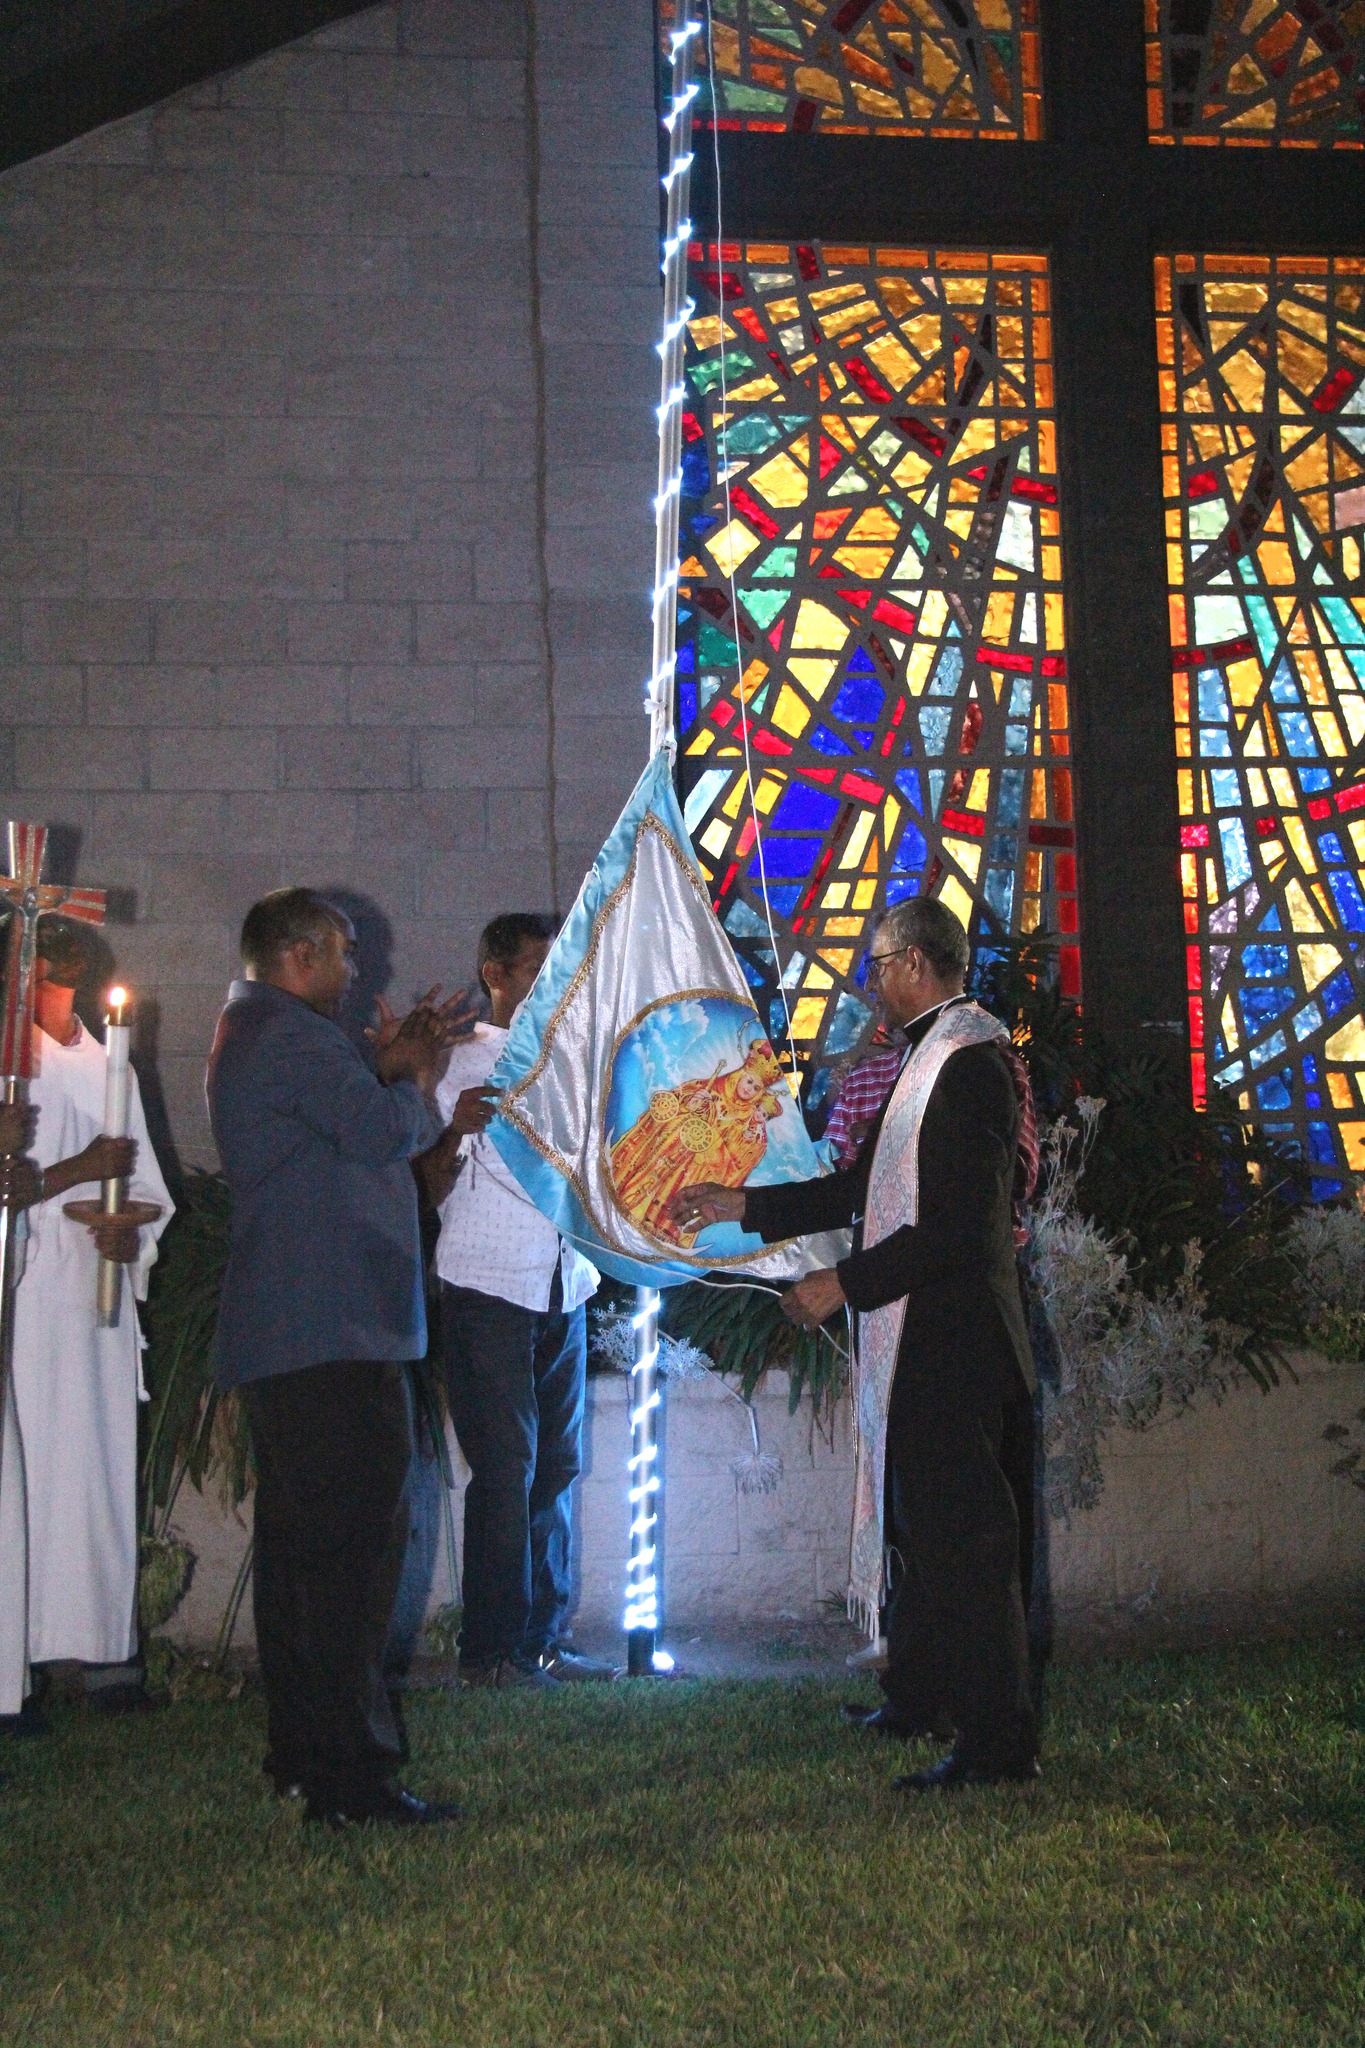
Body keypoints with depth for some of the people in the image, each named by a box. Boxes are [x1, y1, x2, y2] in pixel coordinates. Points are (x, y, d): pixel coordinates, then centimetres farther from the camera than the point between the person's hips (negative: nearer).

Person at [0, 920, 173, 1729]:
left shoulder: (105, 1067, 15)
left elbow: (148, 1186, 18)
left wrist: (131, 1231, -2)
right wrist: (80, 1170, -17)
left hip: (99, 1299, 5)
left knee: (102, 1474, 4)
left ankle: (104, 1648, 9)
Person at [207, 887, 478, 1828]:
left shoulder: (248, 1035, 21)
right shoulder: (294, 1035, -12)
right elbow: (382, 1133, -18)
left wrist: (395, 1069, 13)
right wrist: (419, 1074, 0)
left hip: (278, 1339, 11)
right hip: (335, 1333, -11)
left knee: (299, 1544, 14)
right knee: (353, 1546, -11)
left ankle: (302, 1753, 20)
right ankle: (350, 1772, -12)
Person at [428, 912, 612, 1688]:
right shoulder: (462, 1064, -1)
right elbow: (428, 1191, -7)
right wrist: (455, 1133, -24)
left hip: (565, 1289, 6)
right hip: (491, 1293, -6)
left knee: (558, 1469, 8)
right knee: (507, 1471, -7)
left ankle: (545, 1638, 15)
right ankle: (491, 1648, -1)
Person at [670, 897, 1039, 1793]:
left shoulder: (970, 1063, -17)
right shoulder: (931, 1057, 15)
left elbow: (957, 1226, -23)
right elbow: (868, 1190, 21)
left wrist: (846, 1282, -18)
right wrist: (745, 1206, 20)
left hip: (952, 1340, -10)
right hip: (920, 1343, 10)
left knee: (966, 1535, -6)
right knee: (930, 1525, 19)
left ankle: (999, 1741, 1)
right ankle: (917, 1697, 32)